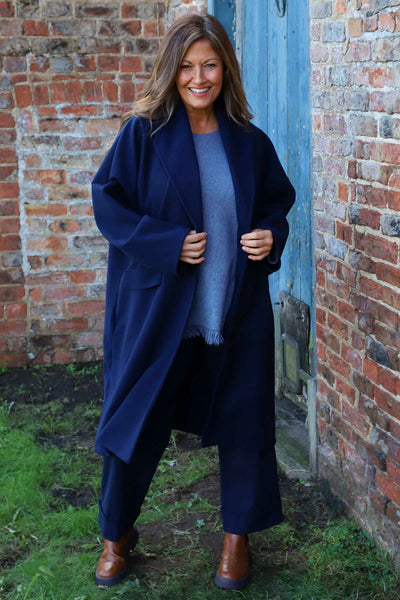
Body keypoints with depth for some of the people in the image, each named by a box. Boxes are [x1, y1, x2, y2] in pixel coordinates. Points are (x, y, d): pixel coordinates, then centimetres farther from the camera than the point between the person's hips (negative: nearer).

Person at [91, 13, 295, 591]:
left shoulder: (250, 142, 4)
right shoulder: (143, 134, -4)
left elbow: (278, 203, 15)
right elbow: (107, 201, -4)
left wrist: (272, 235, -7)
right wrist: (168, 243, -15)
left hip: (236, 310, 2)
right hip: (156, 306, -2)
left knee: (243, 422, 9)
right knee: (136, 420, 7)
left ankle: (238, 532, 31)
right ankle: (118, 532, 30)